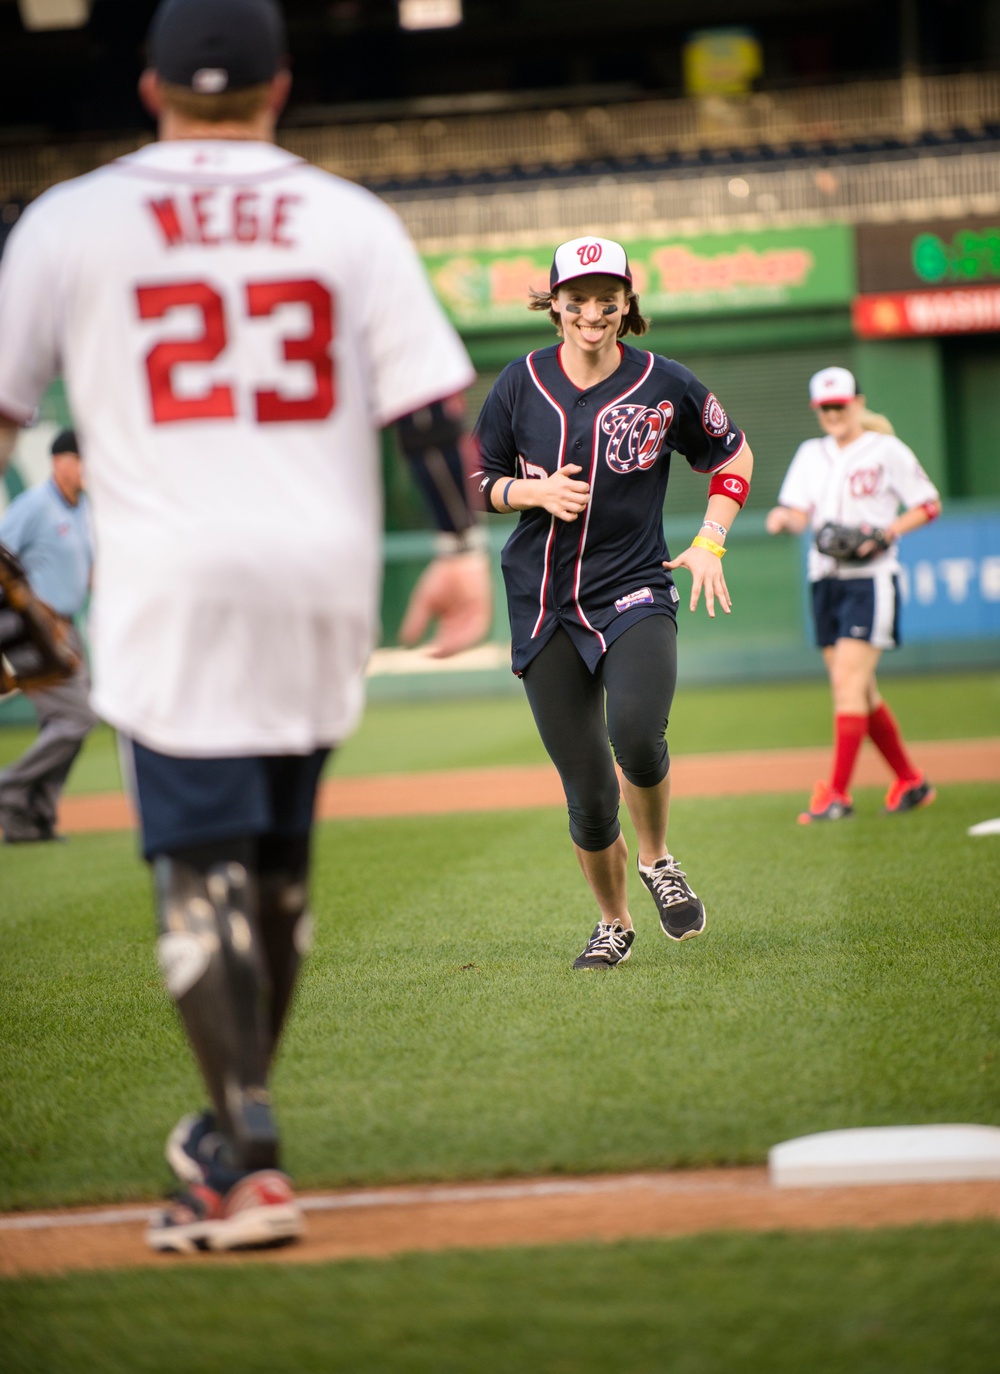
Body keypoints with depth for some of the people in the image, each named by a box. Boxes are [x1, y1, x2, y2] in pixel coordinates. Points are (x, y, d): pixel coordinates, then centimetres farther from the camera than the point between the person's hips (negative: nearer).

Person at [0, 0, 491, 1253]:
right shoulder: (350, 220, 8)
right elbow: (432, 397, 1)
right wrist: (462, 546, 3)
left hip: (170, 585, -3)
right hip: (323, 580, 3)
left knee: (203, 868, -5)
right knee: (276, 863, 16)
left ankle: (249, 1169, -14)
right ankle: (231, 1128, 26)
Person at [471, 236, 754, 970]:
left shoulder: (666, 384, -2)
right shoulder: (521, 383, 1)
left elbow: (733, 454, 13)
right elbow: (477, 480, 10)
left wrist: (709, 543, 1)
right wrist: (535, 491, -10)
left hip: (635, 591, -1)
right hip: (543, 605, 2)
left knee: (637, 734, -29)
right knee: (587, 789, -1)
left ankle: (656, 859, 1)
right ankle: (614, 924, 23)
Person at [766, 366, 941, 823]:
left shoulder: (886, 451, -2)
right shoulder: (811, 454, 14)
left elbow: (929, 505, -1)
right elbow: (797, 512, 5)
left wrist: (884, 534, -15)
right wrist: (784, 519, -19)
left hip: (871, 578, -6)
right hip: (825, 579, 6)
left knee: (848, 681, -15)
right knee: (859, 690, 8)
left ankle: (838, 794, -17)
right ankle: (910, 781, 21)